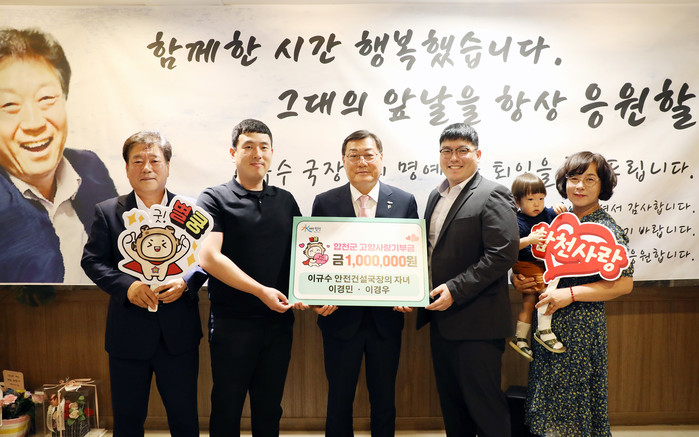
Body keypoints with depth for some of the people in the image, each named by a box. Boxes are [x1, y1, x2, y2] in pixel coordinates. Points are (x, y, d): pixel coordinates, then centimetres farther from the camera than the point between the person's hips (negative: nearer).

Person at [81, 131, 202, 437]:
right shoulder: (107, 212, 2)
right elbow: (92, 260, -1)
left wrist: (185, 282, -19)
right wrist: (127, 286, -17)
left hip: (179, 334, 0)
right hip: (129, 334, 1)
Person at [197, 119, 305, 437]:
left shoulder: (286, 201, 9)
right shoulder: (214, 199, -4)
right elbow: (209, 258, -15)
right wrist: (261, 291, -19)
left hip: (279, 321, 4)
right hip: (232, 323, -3)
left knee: (269, 408, 16)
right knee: (226, 409, 10)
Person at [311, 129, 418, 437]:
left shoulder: (404, 201, 2)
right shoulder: (325, 202, 0)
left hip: (386, 318, 1)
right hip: (340, 318, 0)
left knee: (384, 401, 16)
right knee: (339, 401, 14)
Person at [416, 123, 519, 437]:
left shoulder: (492, 196, -11)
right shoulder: (437, 196, 15)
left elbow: (503, 254, -19)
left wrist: (455, 290, -21)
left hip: (476, 322, -8)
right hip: (441, 318, 8)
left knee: (484, 403, 3)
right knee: (450, 401, 19)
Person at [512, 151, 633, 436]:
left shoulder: (607, 228, -8)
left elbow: (624, 284, -13)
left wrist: (571, 294, -20)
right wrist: (518, 277, -2)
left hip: (581, 327, -6)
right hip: (548, 324, 6)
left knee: (573, 401, 5)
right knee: (547, 401, 14)